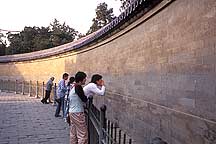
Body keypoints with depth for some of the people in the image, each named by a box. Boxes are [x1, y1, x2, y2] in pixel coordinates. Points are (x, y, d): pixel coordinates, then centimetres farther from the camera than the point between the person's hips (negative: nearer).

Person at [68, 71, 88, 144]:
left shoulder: (73, 87, 11)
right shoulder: (78, 87, -17)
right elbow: (84, 99, -17)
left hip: (71, 112, 9)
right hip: (78, 113, -9)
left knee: (73, 134, 15)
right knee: (83, 134, -4)